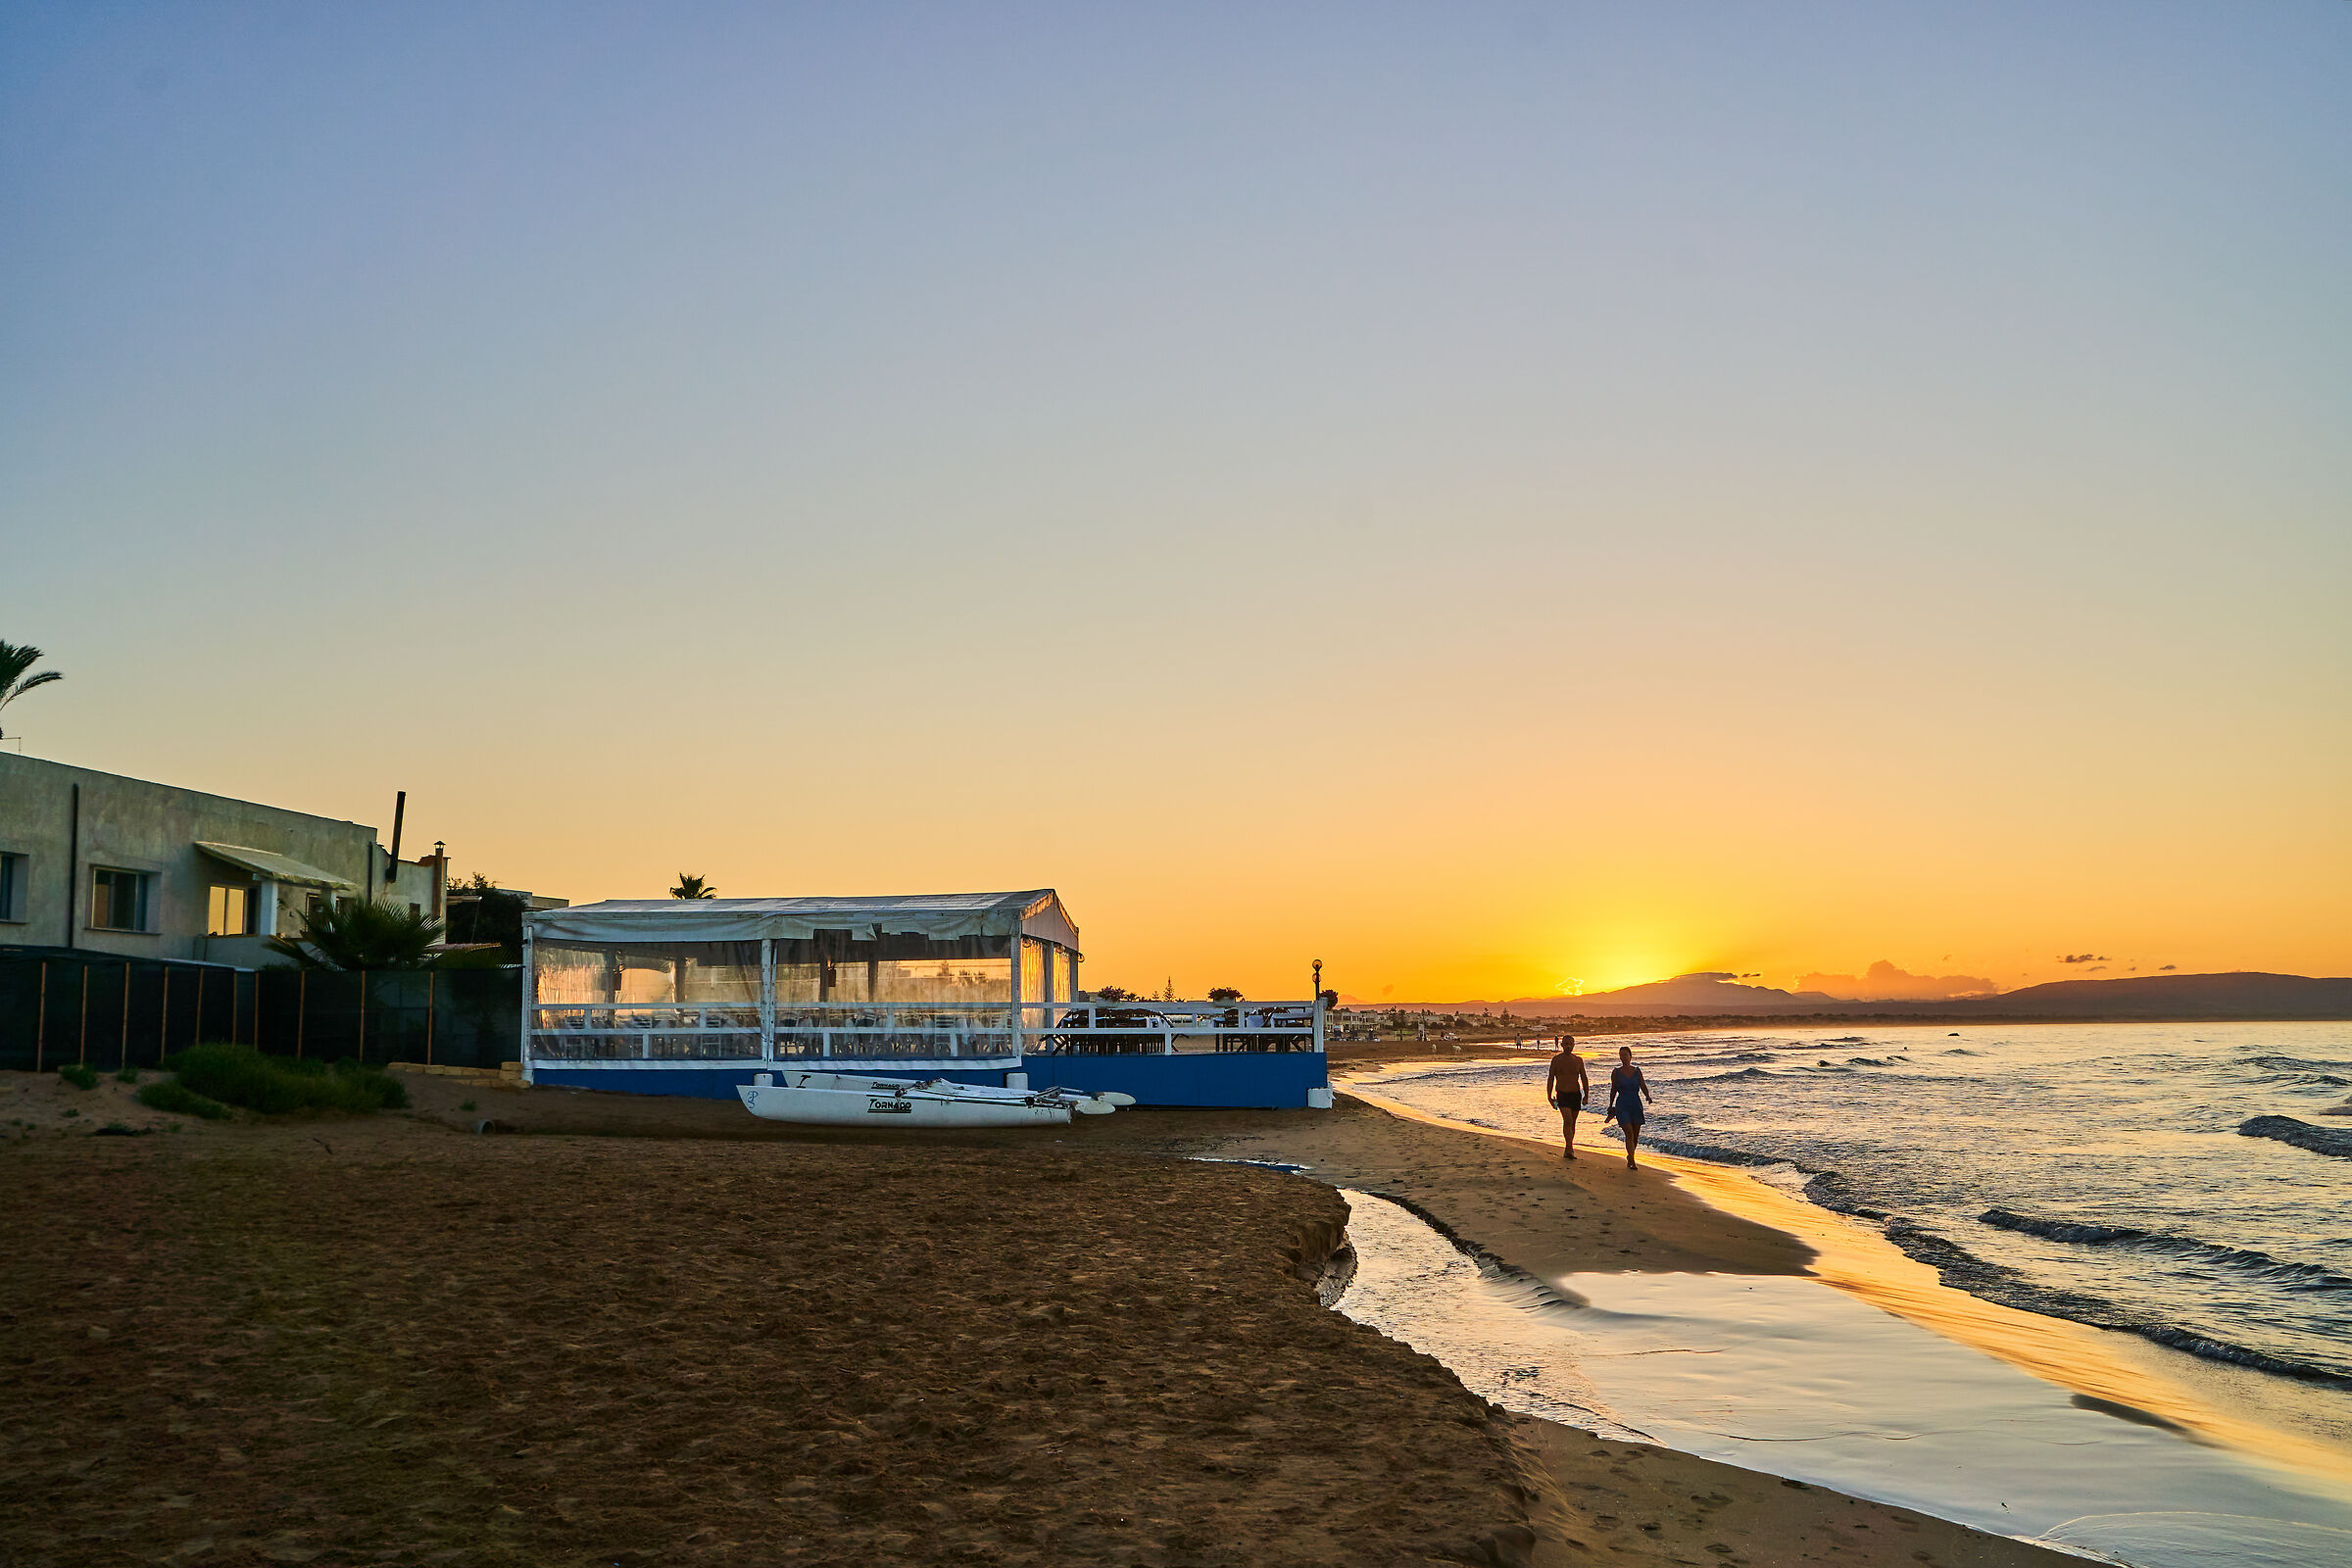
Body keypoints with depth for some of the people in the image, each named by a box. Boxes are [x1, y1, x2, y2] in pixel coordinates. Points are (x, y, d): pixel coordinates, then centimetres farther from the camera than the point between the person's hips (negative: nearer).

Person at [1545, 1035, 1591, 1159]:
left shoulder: (1578, 1060, 6)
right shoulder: (1556, 1060, 0)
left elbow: (1584, 1079, 8)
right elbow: (1550, 1079, 3)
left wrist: (1586, 1095, -1)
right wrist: (1549, 1096, -3)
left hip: (1576, 1094, 3)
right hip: (1562, 1095, -3)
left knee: (1572, 1123, 10)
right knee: (1567, 1120, -20)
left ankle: (1568, 1150, 22)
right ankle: (1570, 1149, -24)